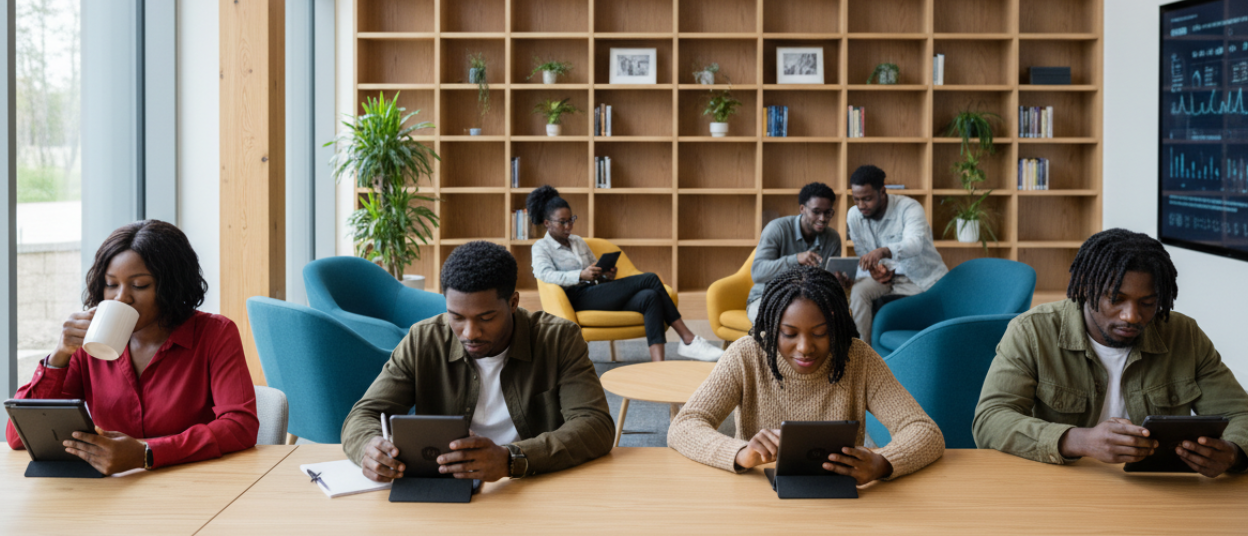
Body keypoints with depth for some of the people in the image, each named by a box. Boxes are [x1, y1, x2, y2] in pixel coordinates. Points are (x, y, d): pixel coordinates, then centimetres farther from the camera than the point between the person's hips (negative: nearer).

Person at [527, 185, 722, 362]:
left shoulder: (578, 242, 27)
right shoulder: (541, 247, 6)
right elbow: (544, 274, -15)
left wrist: (608, 275, 2)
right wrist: (581, 275, -28)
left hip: (597, 293, 7)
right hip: (579, 299, -7)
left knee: (650, 297, -25)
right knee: (650, 279, -21)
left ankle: (658, 365, -36)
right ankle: (689, 340, -23)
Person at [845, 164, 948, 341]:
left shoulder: (909, 208, -20)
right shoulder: (854, 215, -4)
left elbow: (915, 243, -39)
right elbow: (862, 256, 4)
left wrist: (884, 252, -59)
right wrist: (873, 269, -21)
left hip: (923, 277, -3)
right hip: (888, 275, 3)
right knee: (859, 292, -24)